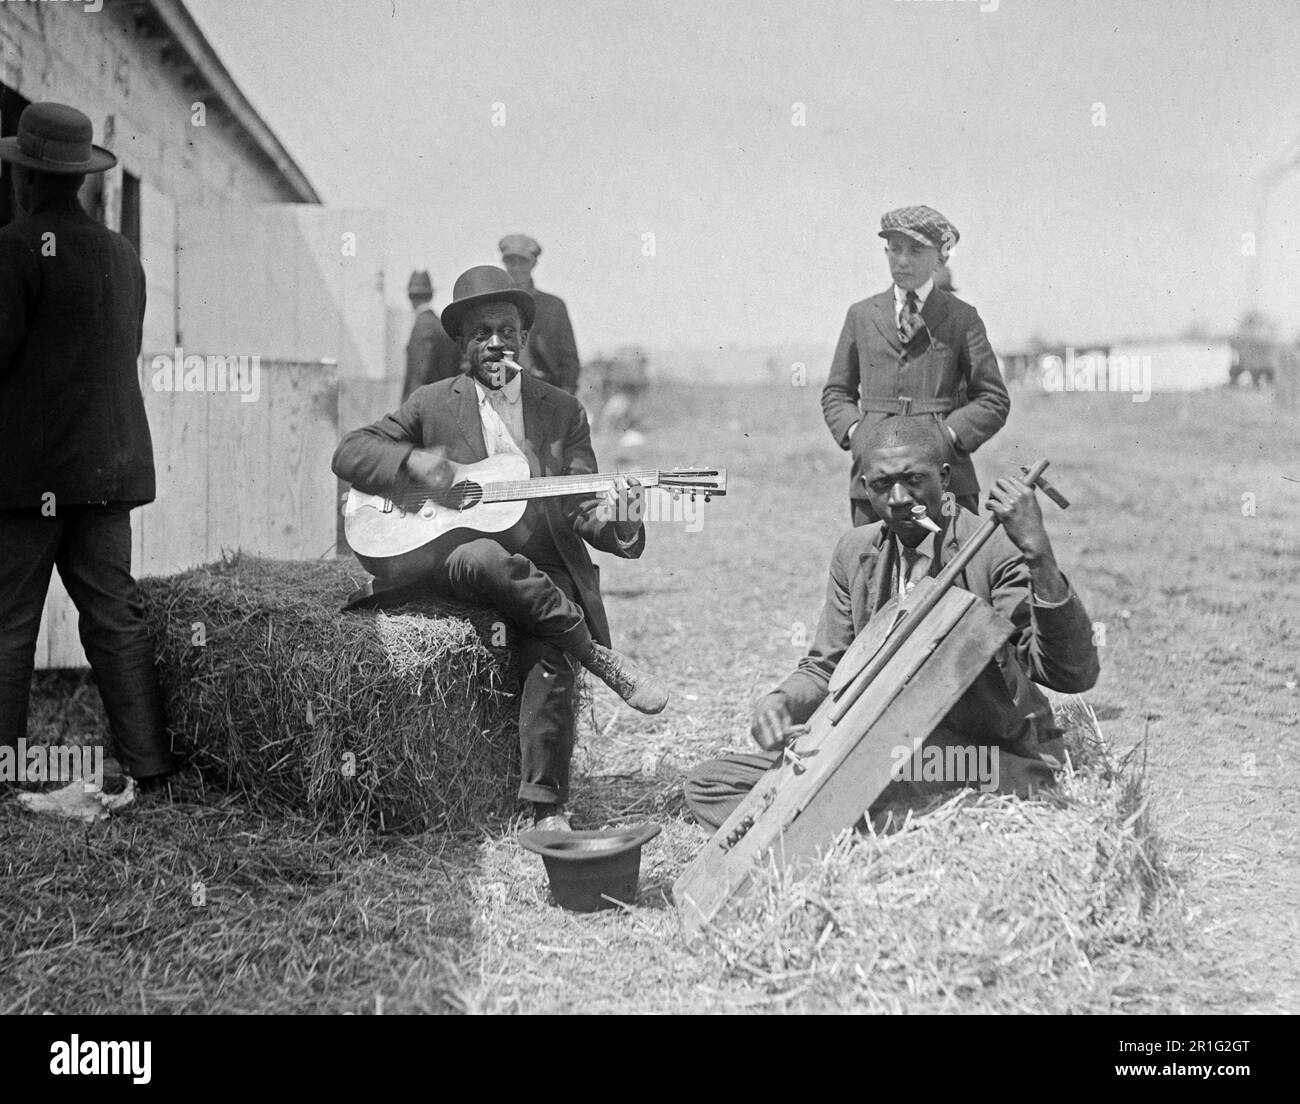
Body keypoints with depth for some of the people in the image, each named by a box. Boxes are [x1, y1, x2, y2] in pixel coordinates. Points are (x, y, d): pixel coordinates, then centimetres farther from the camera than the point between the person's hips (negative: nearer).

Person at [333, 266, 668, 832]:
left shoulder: (563, 412, 11)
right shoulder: (432, 405, 9)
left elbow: (581, 509, 7)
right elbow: (349, 453, 7)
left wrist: (614, 522, -18)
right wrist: (412, 461, -13)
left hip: (543, 574, 0)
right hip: (454, 561, 0)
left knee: (549, 654, -29)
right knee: (485, 559, -37)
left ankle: (547, 807, -21)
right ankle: (602, 657, -22)